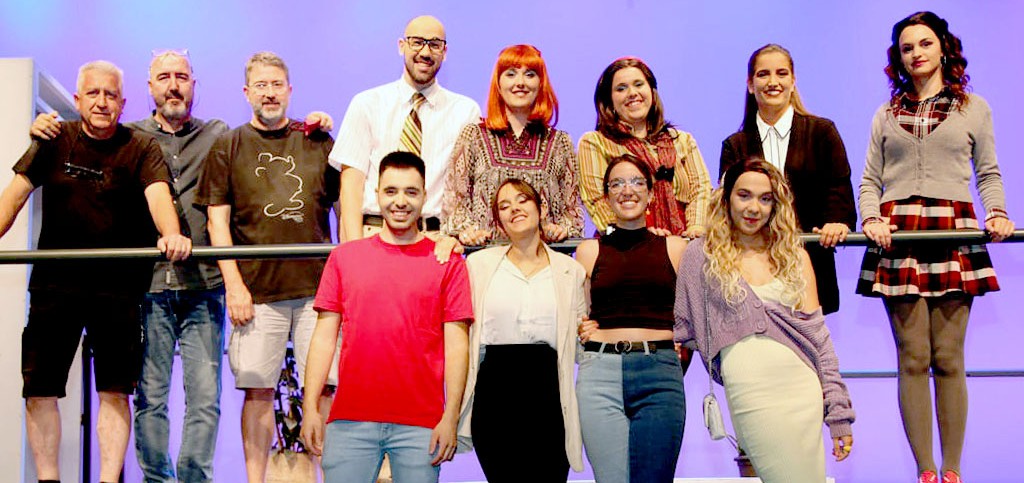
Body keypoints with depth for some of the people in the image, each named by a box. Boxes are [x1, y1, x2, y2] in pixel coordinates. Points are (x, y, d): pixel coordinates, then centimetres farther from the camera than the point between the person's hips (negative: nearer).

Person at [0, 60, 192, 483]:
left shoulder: (141, 148, -1)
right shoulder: (55, 140, 7)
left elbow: (158, 194, -18)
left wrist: (172, 235, -39)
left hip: (118, 286, -2)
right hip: (54, 282, 2)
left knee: (114, 389, -1)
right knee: (38, 387, 3)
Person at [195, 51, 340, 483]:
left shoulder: (318, 143, 12)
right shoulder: (228, 147, 10)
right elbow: (218, 222, 5)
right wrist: (234, 284, -4)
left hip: (317, 285, 1)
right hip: (256, 291, 0)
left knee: (324, 389, -1)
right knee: (258, 390, 1)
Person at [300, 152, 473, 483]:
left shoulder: (447, 262, 4)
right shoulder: (344, 256, 10)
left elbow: (456, 344, 1)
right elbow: (324, 336, 9)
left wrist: (451, 417, -6)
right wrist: (310, 407, 1)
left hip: (420, 423, -1)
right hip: (349, 420, 1)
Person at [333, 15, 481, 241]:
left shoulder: (465, 110, 11)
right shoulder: (366, 104, 10)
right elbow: (351, 179, 3)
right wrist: (355, 246, -10)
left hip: (436, 238, 0)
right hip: (372, 233, 0)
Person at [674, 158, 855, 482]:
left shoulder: (794, 256, 13)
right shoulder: (702, 256, 8)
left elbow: (817, 332, 10)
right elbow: (684, 328, 16)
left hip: (804, 386, 3)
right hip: (749, 392, -3)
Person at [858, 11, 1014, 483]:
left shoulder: (974, 107, 15)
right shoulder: (886, 114, 17)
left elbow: (988, 173, 14)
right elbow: (870, 179, 14)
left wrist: (997, 213, -5)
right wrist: (871, 219, -5)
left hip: (954, 234, -1)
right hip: (898, 235, 1)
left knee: (948, 358, -3)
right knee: (913, 359, -2)